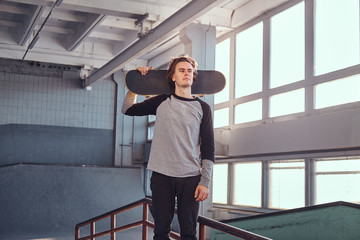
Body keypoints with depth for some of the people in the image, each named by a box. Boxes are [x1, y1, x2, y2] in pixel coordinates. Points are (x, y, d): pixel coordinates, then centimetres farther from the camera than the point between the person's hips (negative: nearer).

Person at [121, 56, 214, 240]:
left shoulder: (202, 108, 6)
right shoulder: (161, 102, 8)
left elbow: (208, 148, 3)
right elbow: (128, 109, 15)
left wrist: (205, 182, -4)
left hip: (191, 178, 0)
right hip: (162, 176, 1)